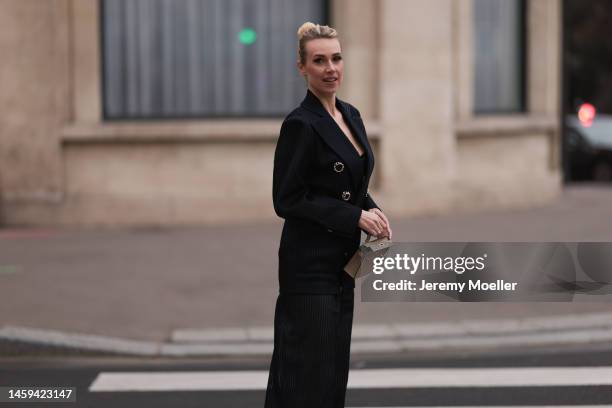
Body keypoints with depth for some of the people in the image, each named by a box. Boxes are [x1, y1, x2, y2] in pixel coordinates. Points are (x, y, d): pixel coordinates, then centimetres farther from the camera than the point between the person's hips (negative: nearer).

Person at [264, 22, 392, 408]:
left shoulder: (351, 115, 10)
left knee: (334, 366, 13)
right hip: (309, 263, -8)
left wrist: (372, 210, -1)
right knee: (308, 369, -4)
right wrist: (355, 217, -17)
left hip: (341, 261, 9)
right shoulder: (300, 124, -15)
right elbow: (287, 200, -16)